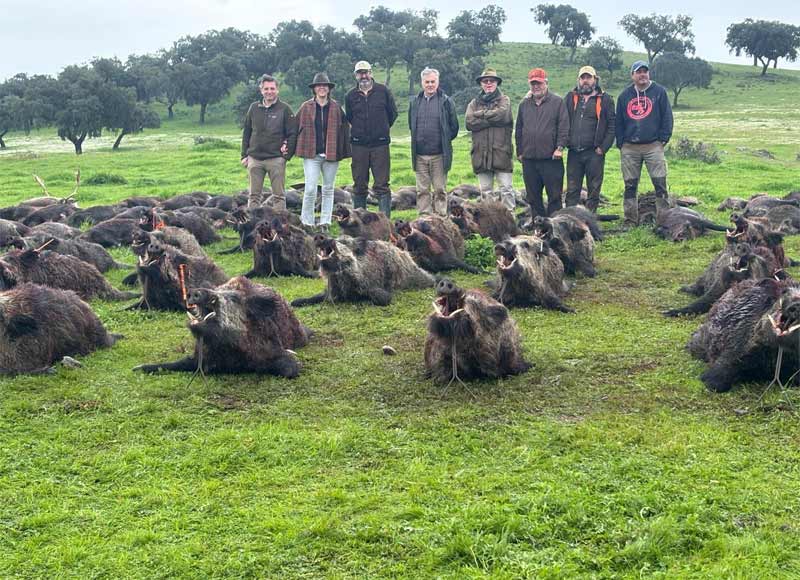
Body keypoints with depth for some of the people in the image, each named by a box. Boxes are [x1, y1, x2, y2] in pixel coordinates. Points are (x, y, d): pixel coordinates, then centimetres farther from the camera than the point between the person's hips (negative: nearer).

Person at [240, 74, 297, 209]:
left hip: (276, 159, -3)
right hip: (255, 159, 3)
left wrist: (287, 155, -8)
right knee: (254, 195, 8)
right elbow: (246, 132, 15)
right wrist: (244, 155, 10)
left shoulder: (284, 109, 0)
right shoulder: (254, 108, 10)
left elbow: (292, 133, -1)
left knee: (279, 195, 0)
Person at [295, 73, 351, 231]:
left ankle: (325, 222, 16)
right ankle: (307, 222, 4)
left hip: (331, 154, 2)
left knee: (328, 189, 8)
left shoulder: (336, 108, 5)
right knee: (310, 189, -8)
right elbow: (297, 127, 9)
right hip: (311, 154, -2)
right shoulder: (306, 107, 3)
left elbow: (344, 129, 8)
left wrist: (345, 151, 4)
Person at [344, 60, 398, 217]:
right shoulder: (350, 95, 6)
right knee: (359, 186, 6)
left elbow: (393, 113, 11)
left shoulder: (383, 91, 2)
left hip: (380, 144, -2)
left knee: (381, 185, -4)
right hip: (359, 145, 2)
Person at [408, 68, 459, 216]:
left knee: (440, 189, 2)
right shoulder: (415, 102, 9)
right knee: (422, 190, 6)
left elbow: (454, 127, 3)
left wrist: (444, 142, 5)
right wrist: (418, 140, 14)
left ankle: (440, 216, 7)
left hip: (439, 155, -3)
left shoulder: (446, 102, -1)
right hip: (420, 155, 3)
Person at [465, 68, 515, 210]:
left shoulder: (504, 100, 7)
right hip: (481, 154, 3)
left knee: (506, 189, -4)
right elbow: (469, 122, -4)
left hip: (501, 153, -3)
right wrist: (492, 119, -9)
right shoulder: (474, 103, 14)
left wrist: (480, 114, -4)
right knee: (485, 191, 8)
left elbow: (501, 114, -15)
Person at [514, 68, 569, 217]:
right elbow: (518, 130, 18)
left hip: (551, 159, -4)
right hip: (529, 159, 4)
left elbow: (564, 127, -3)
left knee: (554, 195, -1)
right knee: (533, 197, 8)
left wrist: (560, 147, -12)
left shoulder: (557, 102, 2)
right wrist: (519, 152, 12)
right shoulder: (524, 104, 14)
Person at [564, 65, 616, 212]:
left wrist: (603, 147, -8)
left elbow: (612, 125, -2)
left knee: (593, 189, 3)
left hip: (594, 152, -2)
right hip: (574, 152, 2)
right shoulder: (570, 97, 10)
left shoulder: (605, 99, 2)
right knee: (572, 189, 5)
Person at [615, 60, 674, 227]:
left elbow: (667, 117, 3)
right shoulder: (624, 96, 12)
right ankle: (630, 220, 12)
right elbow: (618, 121, 14)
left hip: (653, 146, -2)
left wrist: (663, 138, -4)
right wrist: (620, 142, 5)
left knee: (660, 184, -6)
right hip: (629, 148, 3)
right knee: (630, 186, 5)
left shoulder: (659, 92, 4)